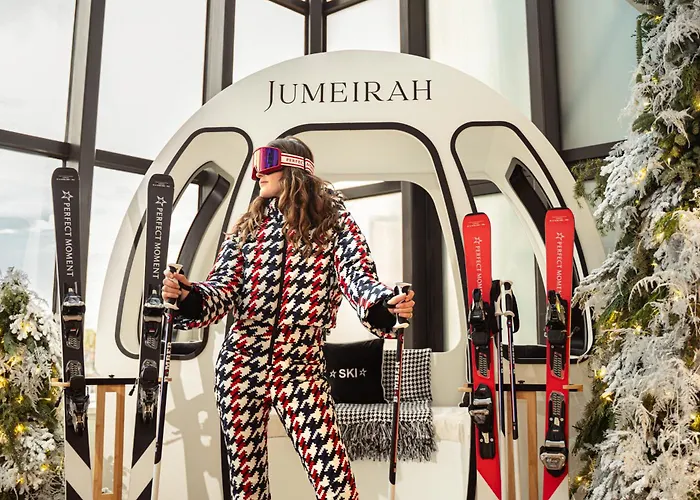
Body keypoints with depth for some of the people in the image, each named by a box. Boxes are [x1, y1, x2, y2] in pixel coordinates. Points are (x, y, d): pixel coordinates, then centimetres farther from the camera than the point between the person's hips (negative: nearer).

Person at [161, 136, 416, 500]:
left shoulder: (332, 222, -1)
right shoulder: (247, 227, 8)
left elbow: (358, 277, -14)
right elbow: (224, 289, 2)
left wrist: (386, 306, -35)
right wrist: (189, 297, -20)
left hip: (301, 370, -3)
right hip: (241, 367, 3)